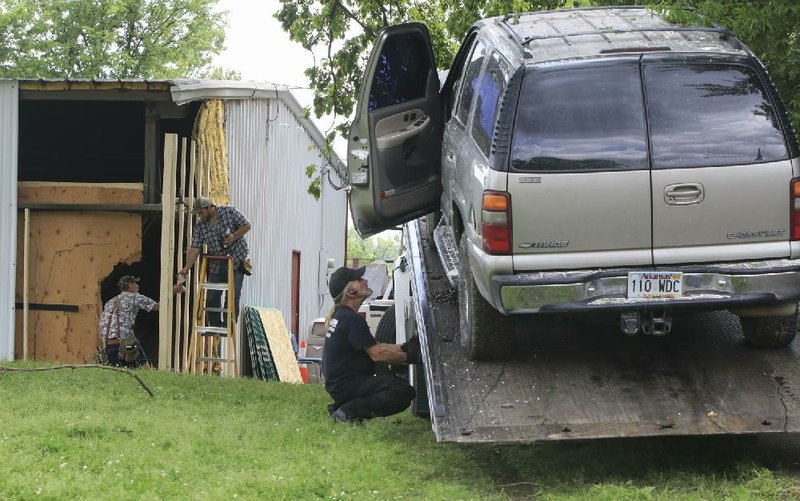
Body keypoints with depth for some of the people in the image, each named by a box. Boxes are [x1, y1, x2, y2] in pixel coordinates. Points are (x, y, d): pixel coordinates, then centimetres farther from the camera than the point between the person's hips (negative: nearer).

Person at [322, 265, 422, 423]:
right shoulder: (351, 319, -16)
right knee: (405, 392, -20)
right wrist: (410, 357, -5)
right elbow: (377, 354, -15)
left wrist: (404, 348, 13)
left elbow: (374, 346, 20)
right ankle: (350, 411, -17)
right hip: (346, 385, -10)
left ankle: (340, 407, 12)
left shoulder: (340, 315, 16)